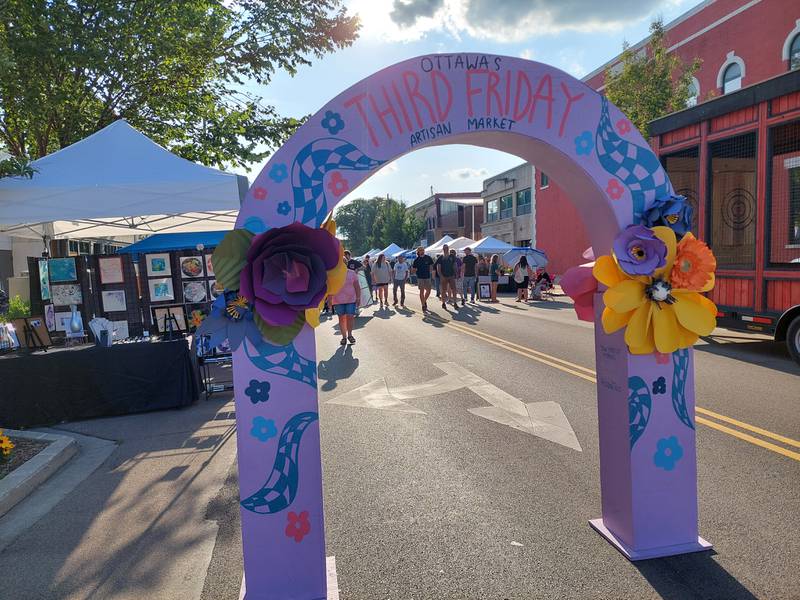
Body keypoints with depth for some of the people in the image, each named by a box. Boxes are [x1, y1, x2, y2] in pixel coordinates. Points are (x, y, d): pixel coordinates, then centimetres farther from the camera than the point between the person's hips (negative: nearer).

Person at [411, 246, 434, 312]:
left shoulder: (428, 258, 1)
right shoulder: (416, 260, -3)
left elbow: (432, 265, 12)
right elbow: (413, 270, 2)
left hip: (427, 277, 2)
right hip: (420, 277, -2)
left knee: (428, 291, 6)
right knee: (422, 291, -1)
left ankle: (424, 301, 32)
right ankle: (423, 306, 5)